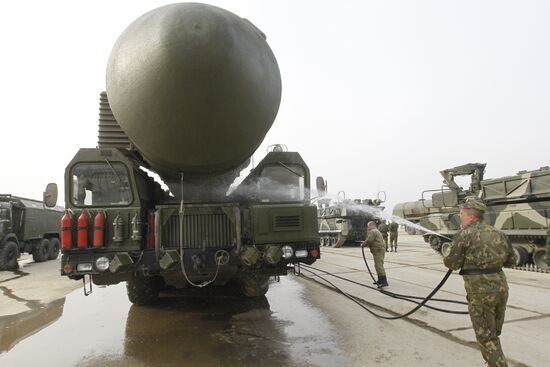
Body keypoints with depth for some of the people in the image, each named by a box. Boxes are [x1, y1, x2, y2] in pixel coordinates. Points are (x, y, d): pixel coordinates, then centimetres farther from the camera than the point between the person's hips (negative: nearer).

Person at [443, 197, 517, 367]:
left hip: (480, 291, -7)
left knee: (486, 338, 4)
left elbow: (452, 264, -7)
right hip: (501, 287, 7)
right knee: (494, 334, 23)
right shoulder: (497, 233, 8)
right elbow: (512, 260, 15)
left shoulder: (464, 235, -11)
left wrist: (446, 258, 14)